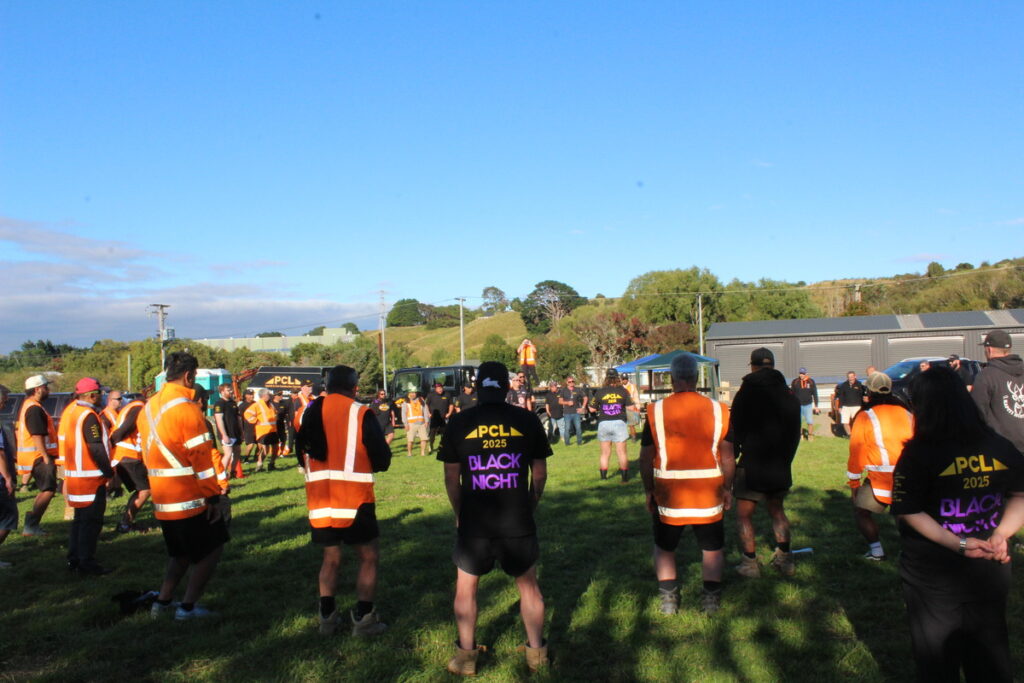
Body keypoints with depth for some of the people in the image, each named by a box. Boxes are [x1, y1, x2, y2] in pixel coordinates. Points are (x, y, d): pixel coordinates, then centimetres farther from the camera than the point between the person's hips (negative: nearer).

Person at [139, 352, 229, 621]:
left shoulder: (149, 407, 10)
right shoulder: (186, 407, -17)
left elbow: (147, 451, 16)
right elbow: (200, 457, -18)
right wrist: (214, 497, -13)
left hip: (162, 499, 9)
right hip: (191, 498, -8)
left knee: (181, 553, 23)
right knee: (213, 547, 6)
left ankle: (162, 602, 23)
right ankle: (188, 606, 7)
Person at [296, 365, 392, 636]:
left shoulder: (311, 411, 5)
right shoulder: (361, 413, -8)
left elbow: (302, 449, 15)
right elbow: (382, 460, -6)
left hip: (319, 498, 5)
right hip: (354, 497, -4)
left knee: (331, 557, 19)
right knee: (368, 556, 10)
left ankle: (327, 617, 21)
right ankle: (363, 619, 10)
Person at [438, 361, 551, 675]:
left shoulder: (458, 423, -4)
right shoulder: (527, 420, -3)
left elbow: (451, 478, 1)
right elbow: (540, 473, 3)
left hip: (473, 522, 0)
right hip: (518, 522, 1)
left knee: (466, 587, 18)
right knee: (528, 585, 18)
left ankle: (466, 656, 26)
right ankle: (536, 652, 28)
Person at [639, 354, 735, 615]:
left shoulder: (656, 411, -7)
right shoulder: (718, 410, -4)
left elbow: (645, 458, -4)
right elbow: (727, 456, 0)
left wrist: (649, 491, 8)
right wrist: (727, 488, 12)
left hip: (668, 493, 0)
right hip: (708, 493, 1)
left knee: (664, 547, 17)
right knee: (712, 547, 18)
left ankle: (668, 601, 20)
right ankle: (711, 600, 21)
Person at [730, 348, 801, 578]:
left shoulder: (746, 393, -10)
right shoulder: (789, 395, 4)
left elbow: (735, 431, -7)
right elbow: (795, 432, 10)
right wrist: (785, 459, 18)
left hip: (752, 464, -5)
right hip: (780, 466, 5)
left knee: (744, 515, 5)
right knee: (777, 510, 20)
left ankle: (750, 563, 5)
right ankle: (785, 560, 20)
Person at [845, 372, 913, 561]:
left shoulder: (865, 417, -5)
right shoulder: (906, 414, 6)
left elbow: (856, 453, -4)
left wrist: (854, 483, 5)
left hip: (881, 480, -5)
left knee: (861, 510, 12)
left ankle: (876, 550, 6)